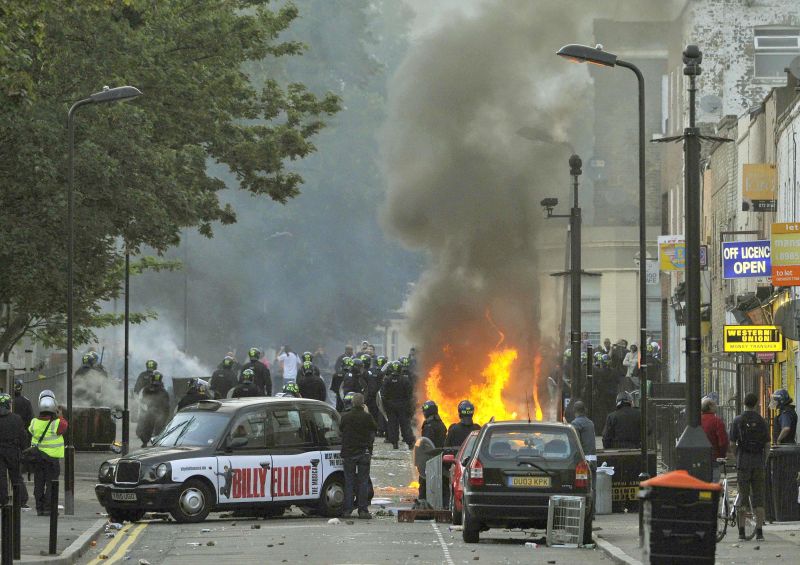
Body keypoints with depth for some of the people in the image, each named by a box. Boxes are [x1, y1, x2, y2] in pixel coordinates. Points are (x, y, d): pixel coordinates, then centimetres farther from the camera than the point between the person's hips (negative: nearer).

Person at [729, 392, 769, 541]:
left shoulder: (737, 421, -2)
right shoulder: (762, 422, 3)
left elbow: (732, 444, -3)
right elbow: (767, 445, 4)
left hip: (743, 463, -1)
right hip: (759, 463, 1)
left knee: (742, 497, 3)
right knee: (758, 497, 5)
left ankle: (741, 532, 1)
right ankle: (759, 531, 1)